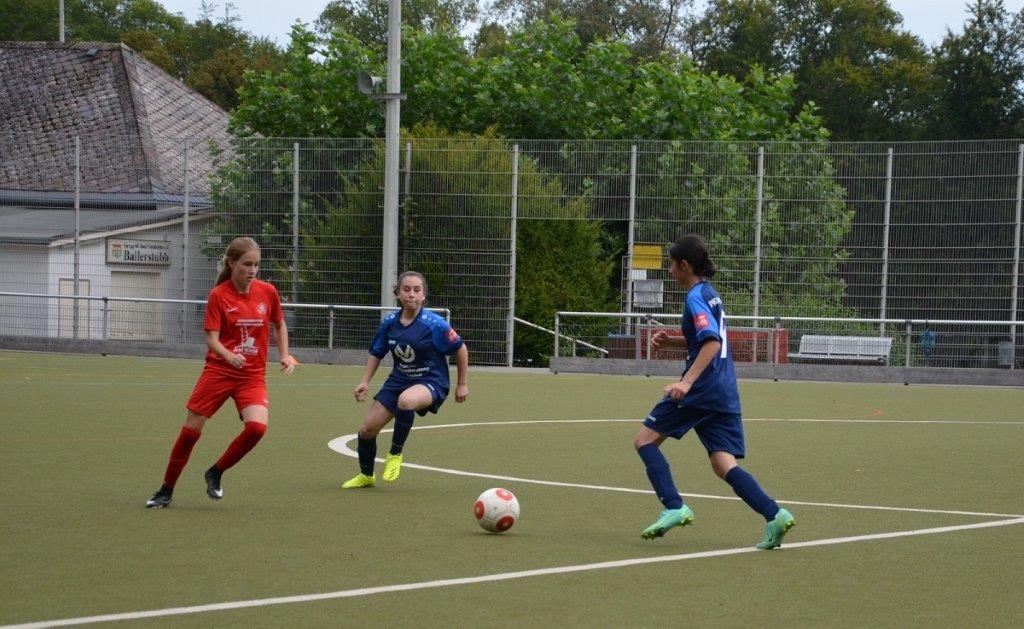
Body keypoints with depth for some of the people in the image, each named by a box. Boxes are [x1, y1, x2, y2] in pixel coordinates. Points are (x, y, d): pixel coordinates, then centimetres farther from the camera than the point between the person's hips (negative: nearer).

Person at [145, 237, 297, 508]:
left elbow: (279, 325, 18)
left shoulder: (267, 292, 0)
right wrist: (229, 356, -32)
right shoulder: (219, 295, -8)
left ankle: (215, 473, 2)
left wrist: (285, 355, 6)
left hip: (253, 375, 2)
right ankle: (166, 491, 19)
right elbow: (212, 339, -13)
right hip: (218, 371, -2)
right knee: (190, 430, 1)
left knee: (257, 426, -22)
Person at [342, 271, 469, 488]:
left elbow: (460, 349, -4)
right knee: (367, 428, 1)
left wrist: (462, 384, 0)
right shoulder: (389, 323, -2)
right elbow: (376, 353, 14)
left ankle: (395, 454, -17)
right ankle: (366, 475, 30)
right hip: (398, 380, 6)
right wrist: (365, 382, 2)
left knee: (406, 400, -41)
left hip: (431, 382, -6)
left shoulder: (434, 324, -16)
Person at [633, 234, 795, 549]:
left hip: (700, 390, -9)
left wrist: (687, 382, -31)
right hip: (724, 392, 9)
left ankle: (674, 507, -10)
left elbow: (712, 343, -23)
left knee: (645, 439, 3)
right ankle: (774, 515, -14)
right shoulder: (710, 293, 19)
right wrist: (671, 340, 19)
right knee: (724, 464, 3)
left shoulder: (696, 297, -10)